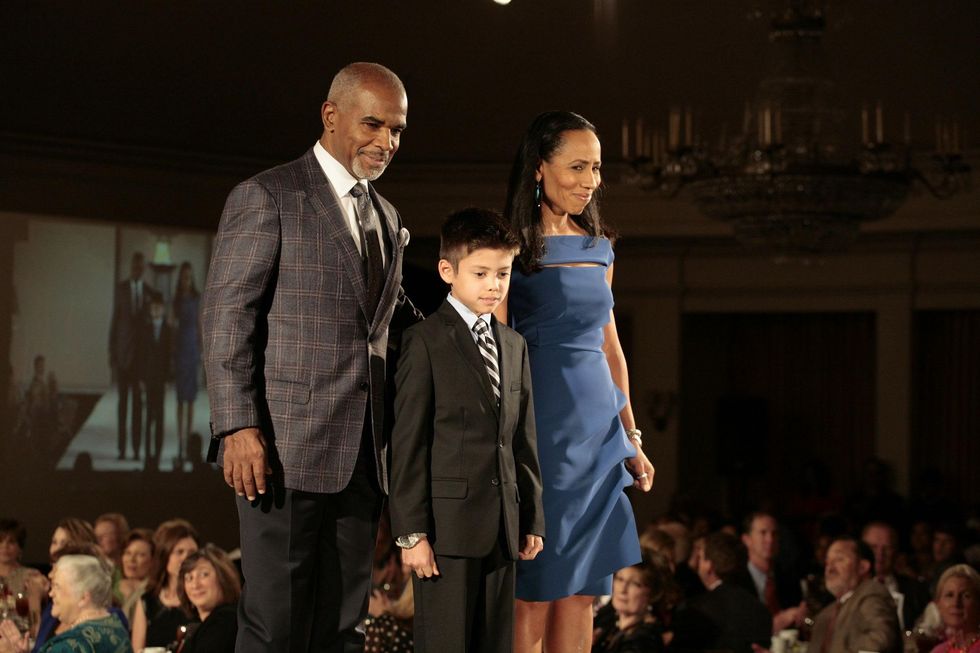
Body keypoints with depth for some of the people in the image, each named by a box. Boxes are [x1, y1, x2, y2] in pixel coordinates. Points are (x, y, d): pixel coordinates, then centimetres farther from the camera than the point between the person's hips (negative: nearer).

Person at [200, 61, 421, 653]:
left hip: (363, 454, 7)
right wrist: (238, 427, -17)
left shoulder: (387, 218, 20)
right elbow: (225, 317, -8)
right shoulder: (268, 197, -3)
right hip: (287, 447, -7)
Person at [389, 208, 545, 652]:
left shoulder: (514, 346, 17)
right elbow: (408, 445, -8)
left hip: (503, 528, 6)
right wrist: (411, 532, -13)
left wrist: (532, 519, 13)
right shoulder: (425, 342, -4)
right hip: (448, 526, -6)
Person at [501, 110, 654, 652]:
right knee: (534, 592, -4)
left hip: (599, 431, 6)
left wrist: (632, 438, 16)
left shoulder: (598, 248, 14)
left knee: (583, 591, 6)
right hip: (541, 423, -6)